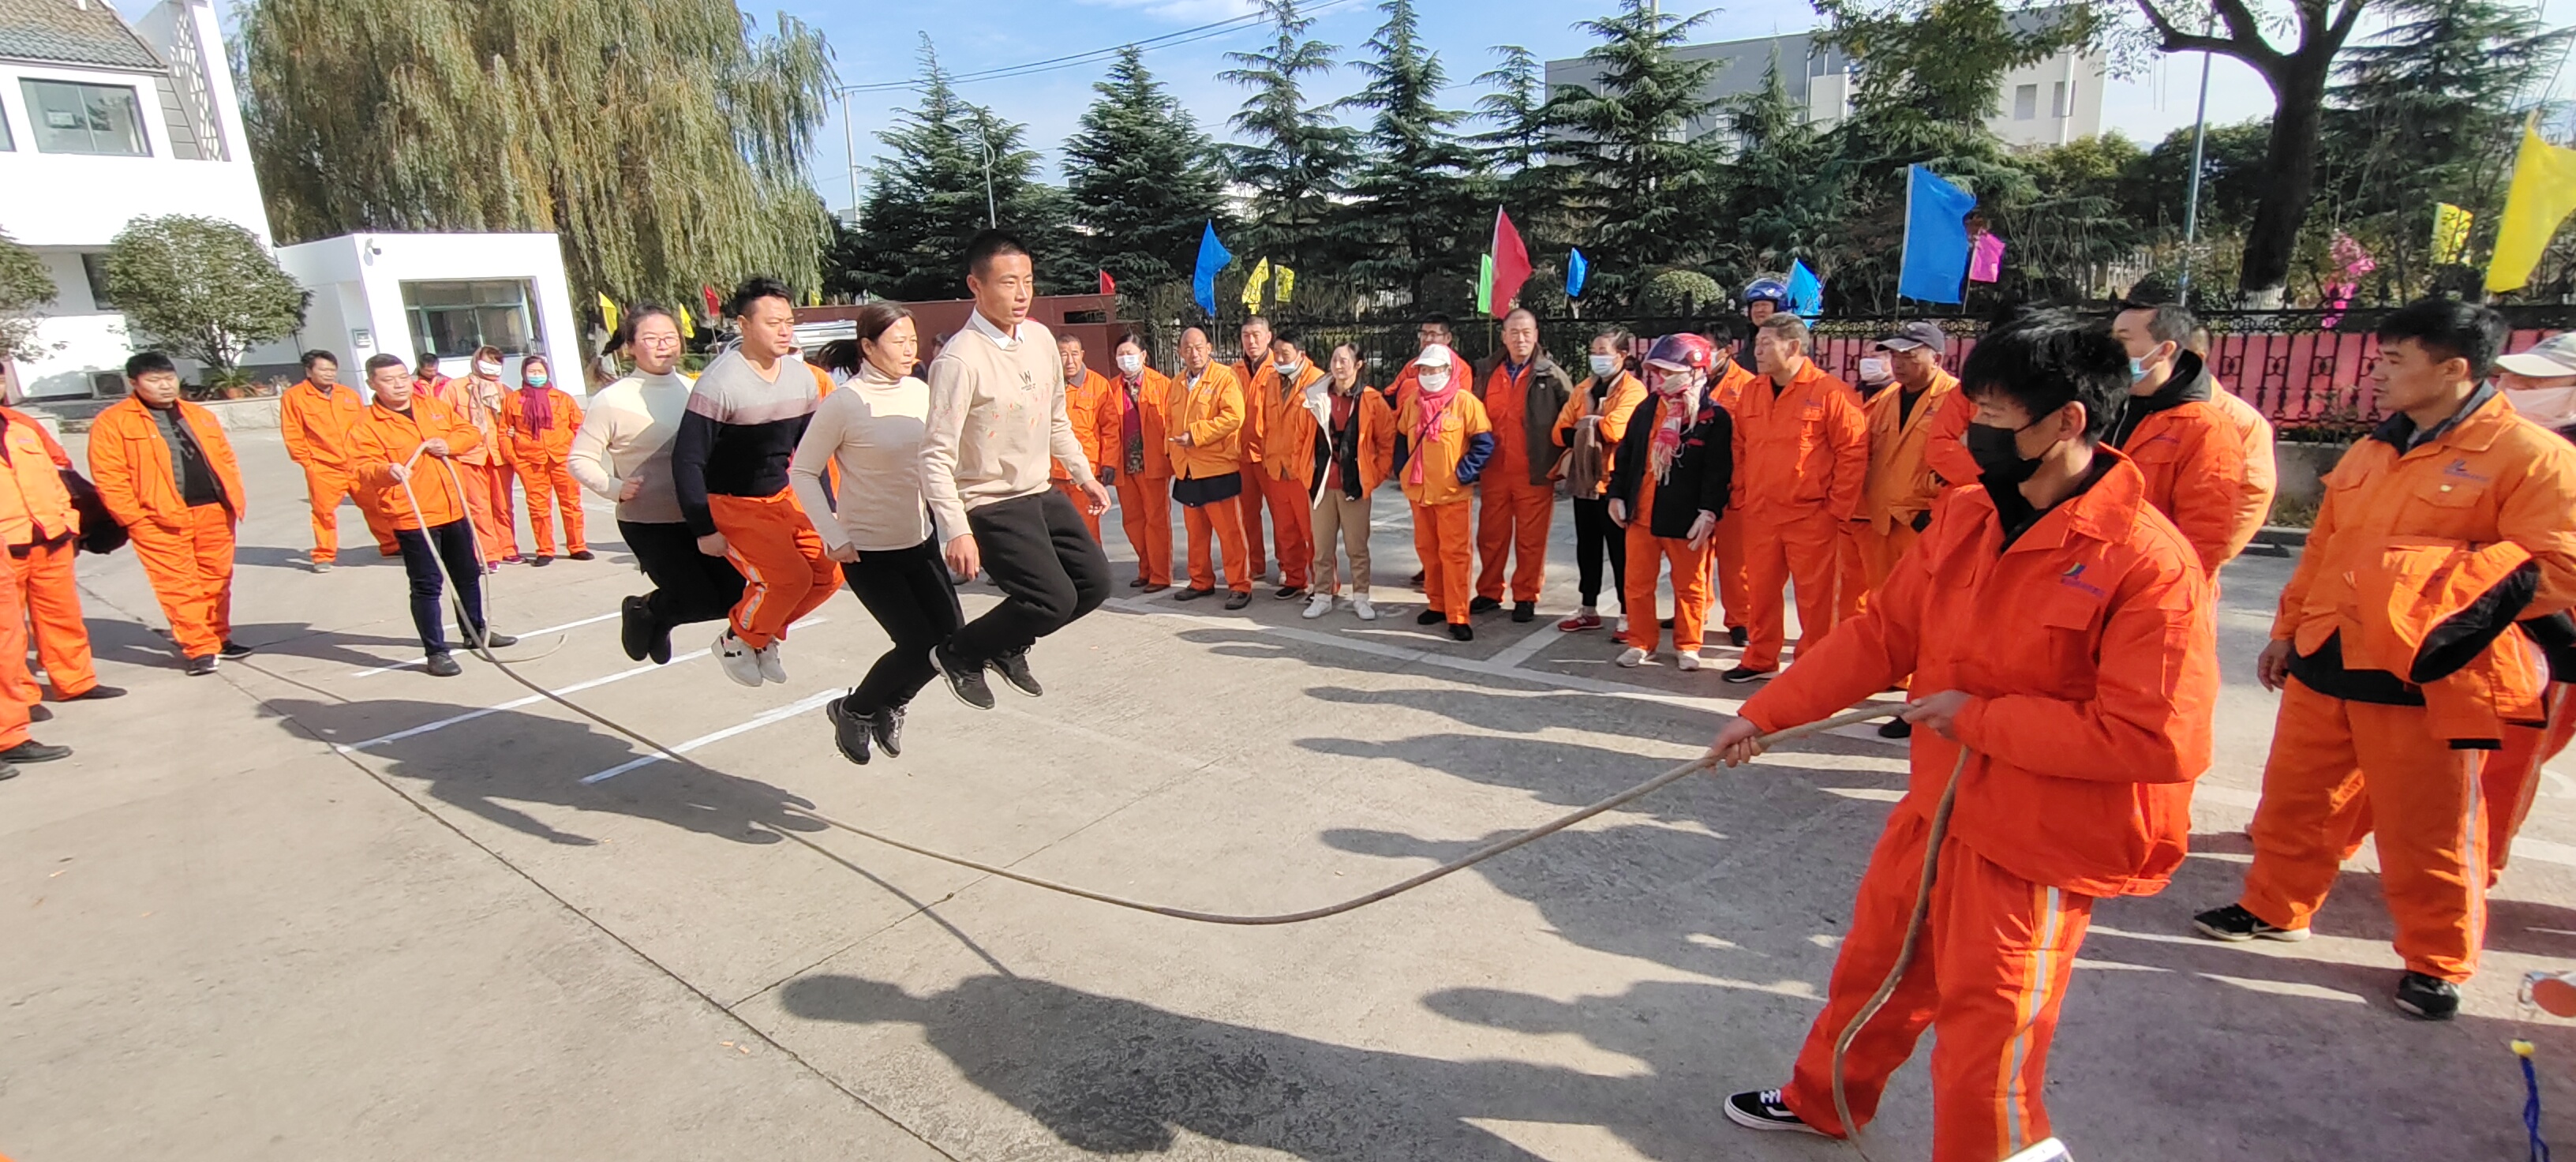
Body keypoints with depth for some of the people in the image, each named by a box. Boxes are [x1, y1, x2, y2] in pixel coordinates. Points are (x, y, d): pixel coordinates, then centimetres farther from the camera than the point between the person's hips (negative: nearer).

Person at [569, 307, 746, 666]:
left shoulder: (692, 389, 3)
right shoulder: (612, 401, -10)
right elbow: (578, 459, -5)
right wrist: (615, 488, -21)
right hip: (648, 524, -5)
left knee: (733, 595, 2)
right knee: (700, 601, -9)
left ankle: (660, 617, 32)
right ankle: (643, 611, 25)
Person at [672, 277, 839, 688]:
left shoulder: (804, 378, -2)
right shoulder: (719, 383, -20)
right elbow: (687, 460, -18)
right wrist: (704, 530, -18)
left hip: (782, 496, 7)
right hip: (731, 504, -6)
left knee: (829, 572, -4)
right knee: (789, 578, -20)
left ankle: (765, 634, 19)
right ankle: (736, 641, 9)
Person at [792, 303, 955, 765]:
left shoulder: (921, 392, 0)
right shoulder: (844, 403, -15)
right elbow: (802, 472, -9)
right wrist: (834, 536, -14)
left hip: (921, 540, 6)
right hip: (867, 551, -6)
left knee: (951, 639, 3)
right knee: (919, 646, -8)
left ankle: (889, 703, 31)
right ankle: (853, 710, 20)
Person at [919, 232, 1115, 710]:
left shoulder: (1041, 339, 3)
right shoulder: (959, 360, -20)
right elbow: (936, 457, -21)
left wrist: (1083, 475, 19)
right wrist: (957, 531, -27)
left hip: (1042, 495, 8)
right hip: (991, 507, -8)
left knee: (1095, 581, 8)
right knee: (1054, 599, -15)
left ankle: (1007, 646, 27)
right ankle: (959, 652, 10)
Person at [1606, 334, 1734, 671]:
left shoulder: (1715, 416, -9)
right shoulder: (1647, 409, 6)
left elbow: (1718, 470, -12)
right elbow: (1625, 454, 11)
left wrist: (1709, 512, -17)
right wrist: (1617, 495, 7)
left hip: (1686, 519, -4)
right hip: (1641, 514, 4)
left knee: (1689, 586, 9)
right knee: (1637, 583, 9)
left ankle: (1687, 645, 24)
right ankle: (1641, 641, 23)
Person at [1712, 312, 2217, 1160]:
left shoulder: (2149, 562, -22)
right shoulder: (1964, 516, -1)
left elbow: (2157, 739, -25)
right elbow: (1881, 633, 4)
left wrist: (1977, 717, -20)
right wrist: (1766, 712, 1)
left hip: (2034, 850, -7)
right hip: (1933, 807, 7)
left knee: (1985, 1045, 7)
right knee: (1870, 970, 24)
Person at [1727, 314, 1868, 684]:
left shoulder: (1831, 393, -10)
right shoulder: (1751, 393, 9)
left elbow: (1854, 453, -9)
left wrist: (1837, 507, -10)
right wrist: (1742, 495, 10)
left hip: (1812, 516, -5)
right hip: (1760, 514, 6)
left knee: (1814, 597, 3)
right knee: (1761, 591, 14)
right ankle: (1760, 660, 28)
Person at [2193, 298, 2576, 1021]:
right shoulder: (2373, 450, 11)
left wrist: (2423, 578, -23)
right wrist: (2289, 631, 16)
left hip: (2424, 679, -6)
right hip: (2324, 662, 6)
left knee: (2426, 834, 8)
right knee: (2294, 800, 16)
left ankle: (2437, 962, 27)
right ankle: (2276, 908, 34)